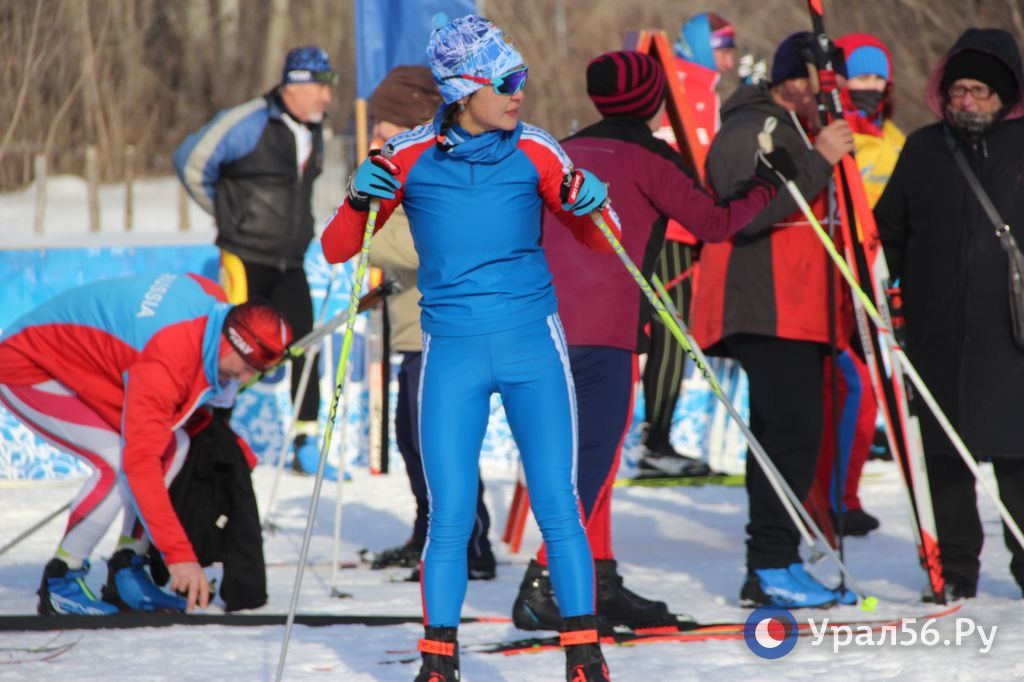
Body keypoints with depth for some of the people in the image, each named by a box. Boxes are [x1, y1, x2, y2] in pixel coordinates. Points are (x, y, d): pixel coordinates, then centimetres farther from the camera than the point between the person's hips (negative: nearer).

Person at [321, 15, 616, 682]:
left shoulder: (534, 151, -1)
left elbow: (600, 243, 9)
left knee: (558, 505, -4)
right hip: (453, 352, 0)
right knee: (451, 518, -4)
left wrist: (590, 205, -13)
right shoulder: (409, 158, -3)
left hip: (533, 346, 0)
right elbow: (336, 250, 2)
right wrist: (359, 201, -18)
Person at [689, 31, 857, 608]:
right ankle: (773, 566, -15)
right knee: (793, 431, -16)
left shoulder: (797, 132, 23)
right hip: (769, 313, -10)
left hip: (801, 311, 10)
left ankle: (771, 569, 12)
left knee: (786, 435, 10)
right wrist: (819, 160, -23)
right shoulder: (749, 132, -10)